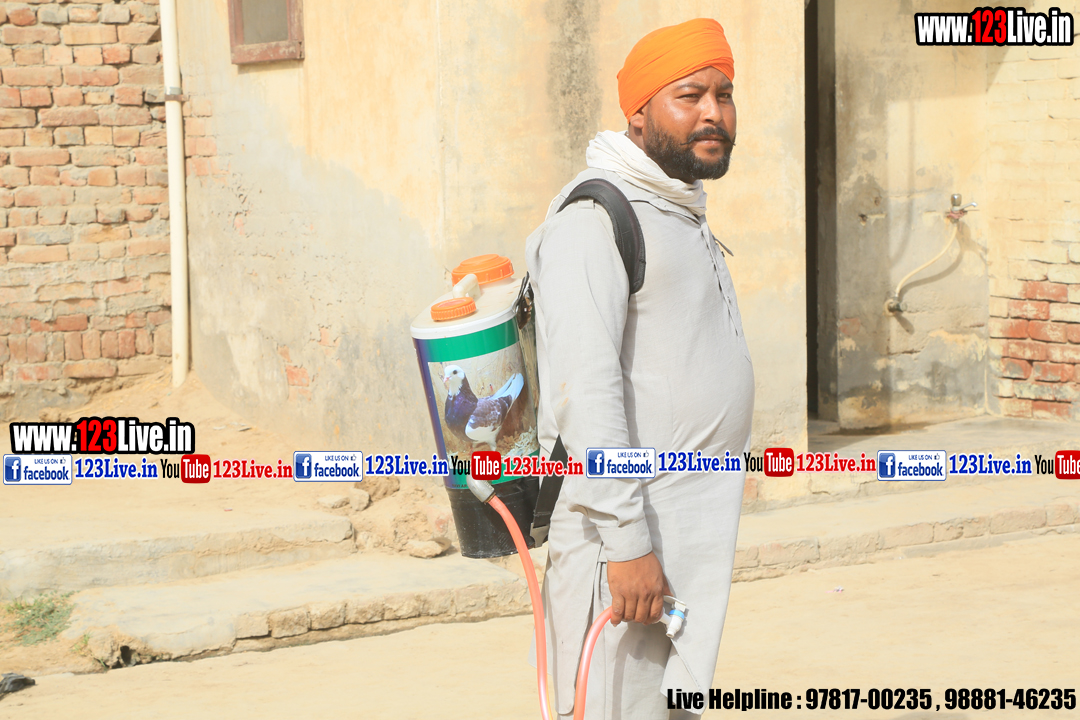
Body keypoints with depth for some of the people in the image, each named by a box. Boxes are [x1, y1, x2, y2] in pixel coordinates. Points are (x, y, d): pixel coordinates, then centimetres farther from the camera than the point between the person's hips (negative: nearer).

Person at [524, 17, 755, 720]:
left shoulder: (684, 220, 20)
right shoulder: (594, 218, -12)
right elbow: (586, 387, -20)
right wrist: (628, 541, -24)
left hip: (697, 536, 9)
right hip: (625, 534, -9)